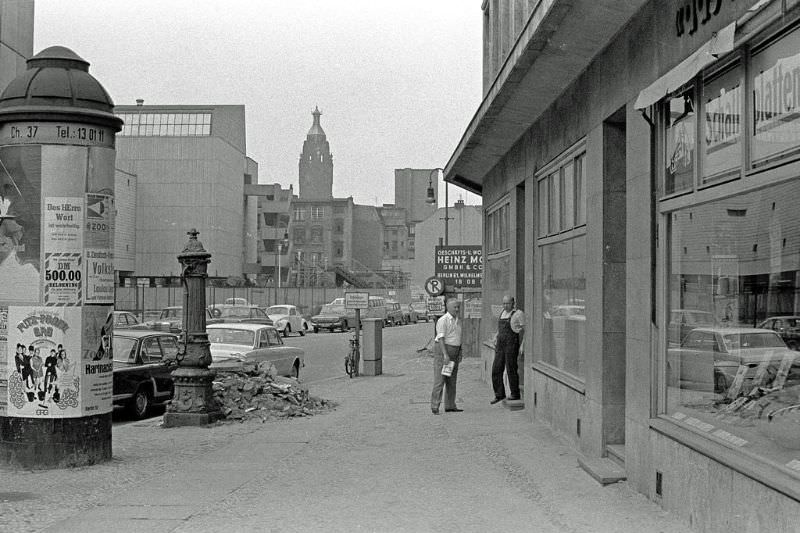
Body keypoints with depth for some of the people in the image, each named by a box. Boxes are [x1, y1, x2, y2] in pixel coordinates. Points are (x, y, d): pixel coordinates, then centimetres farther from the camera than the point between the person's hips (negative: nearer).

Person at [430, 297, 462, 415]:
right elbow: (441, 338, -18)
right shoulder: (443, 320, -12)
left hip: (454, 352, 8)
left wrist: (460, 353, 12)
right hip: (442, 350, -8)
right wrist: (445, 355, -25)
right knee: (440, 379, -9)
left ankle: (450, 406, 14)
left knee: (452, 380, 9)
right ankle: (435, 406, -8)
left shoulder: (458, 320, 13)